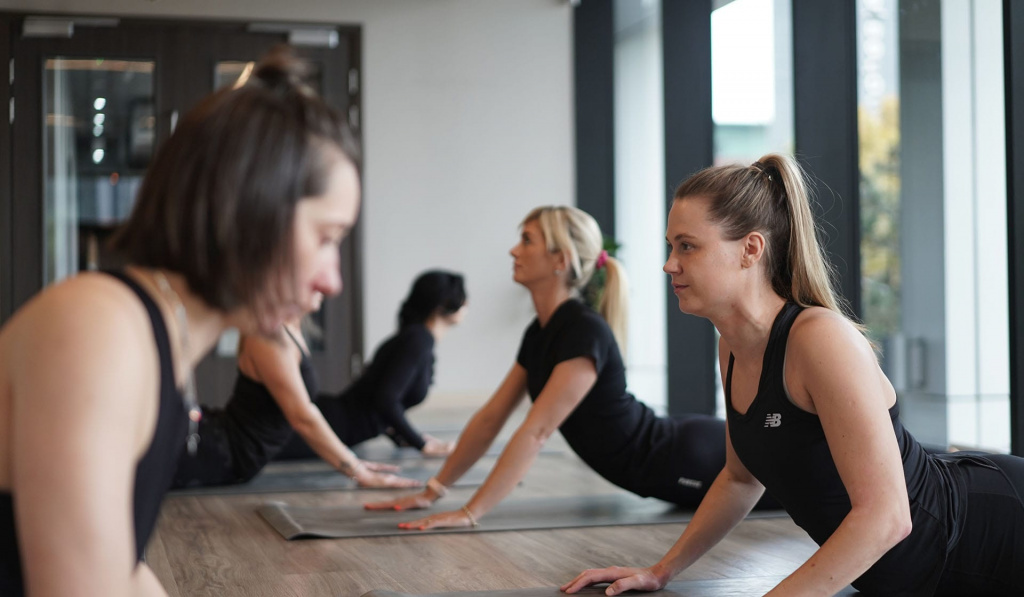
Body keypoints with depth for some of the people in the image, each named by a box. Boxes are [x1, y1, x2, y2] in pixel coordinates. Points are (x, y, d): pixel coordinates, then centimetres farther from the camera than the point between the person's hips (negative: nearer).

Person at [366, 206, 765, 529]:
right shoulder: (540, 333, 3)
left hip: (686, 460, -9)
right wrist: (432, 492, 5)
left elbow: (534, 432, -31)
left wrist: (470, 513, -33)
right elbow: (490, 418, 7)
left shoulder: (585, 334, -26)